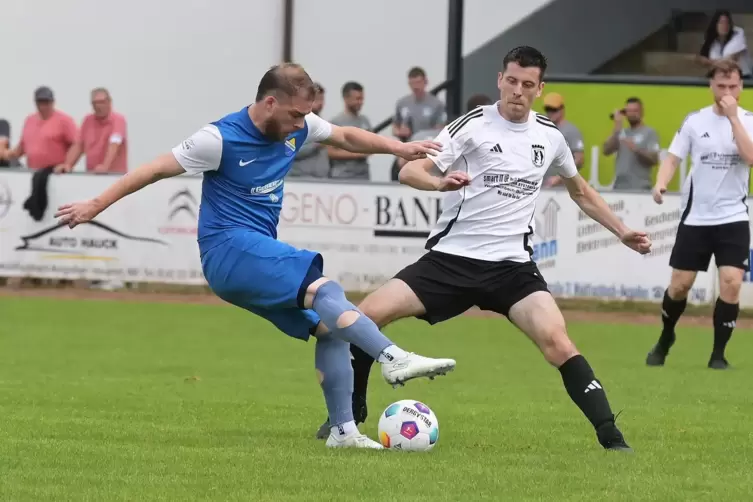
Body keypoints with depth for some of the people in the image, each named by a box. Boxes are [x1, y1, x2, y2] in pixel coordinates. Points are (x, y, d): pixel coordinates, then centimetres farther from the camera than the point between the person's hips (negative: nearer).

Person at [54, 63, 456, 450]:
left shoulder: (297, 127, 6)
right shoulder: (222, 137, -13)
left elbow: (347, 137, 23)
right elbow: (156, 169, -8)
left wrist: (399, 148, 14)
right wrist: (96, 205, -8)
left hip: (260, 252, 8)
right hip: (228, 248, -8)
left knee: (330, 325, -3)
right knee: (322, 289, -27)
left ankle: (343, 431, 0)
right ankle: (393, 359, -37)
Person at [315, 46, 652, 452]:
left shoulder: (550, 136, 7)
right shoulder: (474, 125, -6)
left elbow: (579, 191, 27)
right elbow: (409, 171, -14)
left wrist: (621, 231, 25)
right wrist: (439, 182, -35)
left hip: (512, 265, 1)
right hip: (451, 257, -1)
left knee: (556, 341, -23)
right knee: (367, 316, -12)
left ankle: (611, 437, -17)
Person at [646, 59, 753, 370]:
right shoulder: (696, 121, 1)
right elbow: (673, 157, 1)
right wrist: (661, 183, -18)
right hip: (695, 216, 1)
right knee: (680, 284, 3)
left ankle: (718, 353, -1)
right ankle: (665, 339, 29)